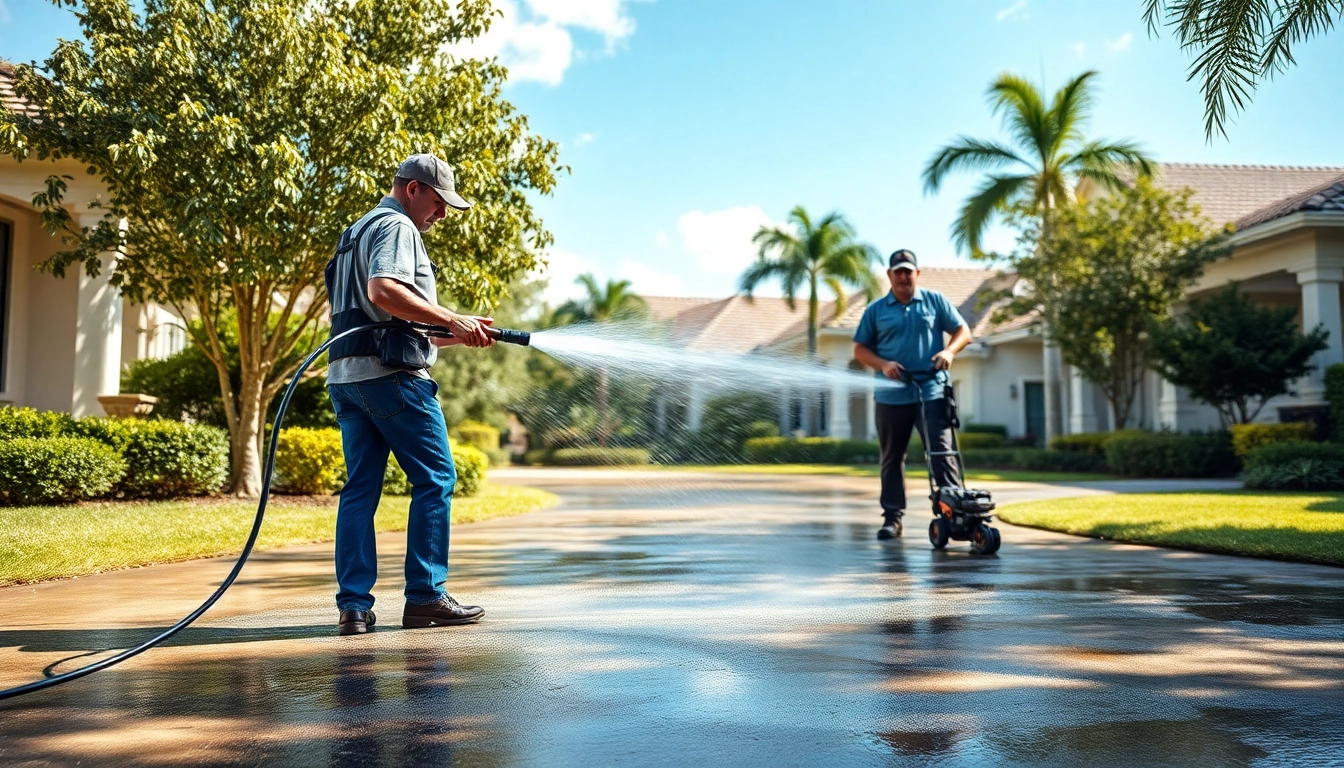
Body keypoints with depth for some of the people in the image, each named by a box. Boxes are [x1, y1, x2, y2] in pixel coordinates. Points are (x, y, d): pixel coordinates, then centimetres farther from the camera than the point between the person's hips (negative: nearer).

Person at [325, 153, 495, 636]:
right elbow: (384, 291, -23)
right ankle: (425, 596, 0)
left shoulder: (356, 233, 28)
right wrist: (453, 320, -19)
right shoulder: (396, 226, -3)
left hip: (346, 375, 9)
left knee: (360, 489, 6)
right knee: (435, 480, -2)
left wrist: (457, 334, 20)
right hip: (391, 373, -9)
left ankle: (354, 605, 4)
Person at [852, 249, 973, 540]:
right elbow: (860, 349, 9)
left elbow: (963, 332, 9)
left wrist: (949, 351, -11)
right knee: (892, 458, 8)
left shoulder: (935, 301, 9)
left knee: (941, 450, -9)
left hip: (932, 392, -1)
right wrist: (883, 364, -9)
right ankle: (892, 517, 16)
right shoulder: (876, 310, 10)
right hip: (891, 396, 1)